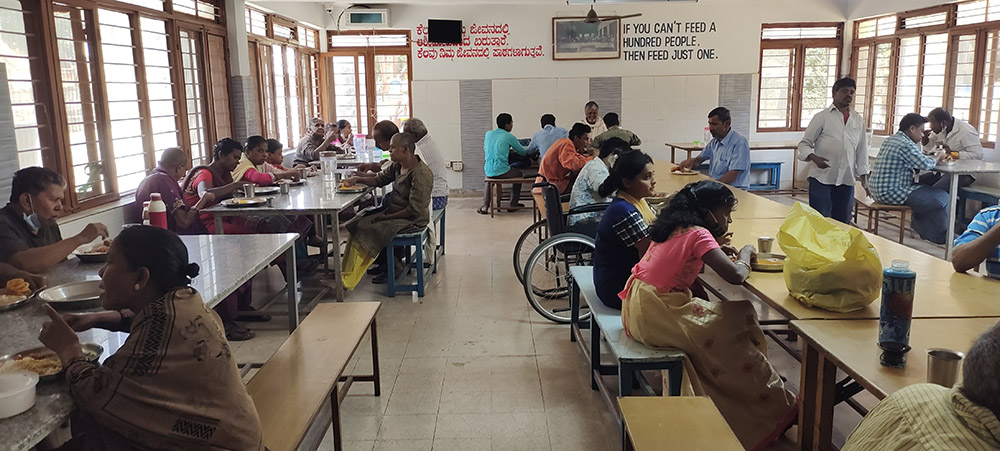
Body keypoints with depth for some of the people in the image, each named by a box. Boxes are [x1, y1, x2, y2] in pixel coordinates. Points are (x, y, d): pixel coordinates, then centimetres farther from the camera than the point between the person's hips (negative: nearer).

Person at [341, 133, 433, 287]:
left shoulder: (421, 175, -23)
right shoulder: (398, 166, 5)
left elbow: (414, 210, -24)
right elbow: (380, 179, 18)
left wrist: (386, 217, -17)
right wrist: (357, 179, 0)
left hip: (411, 221, -10)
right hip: (393, 213, 10)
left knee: (371, 232, -20)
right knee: (359, 225, -1)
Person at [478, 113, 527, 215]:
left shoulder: (488, 134, 8)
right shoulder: (509, 137, -5)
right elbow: (522, 152, 6)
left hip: (488, 171, 5)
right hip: (502, 171, -5)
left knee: (490, 180, 40)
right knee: (519, 174, 25)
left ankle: (485, 206, 25)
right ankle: (513, 204, 28)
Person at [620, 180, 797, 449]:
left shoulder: (676, 227, 11)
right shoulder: (699, 234, -13)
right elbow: (735, 276, -21)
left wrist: (717, 249, 9)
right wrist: (745, 254, 0)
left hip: (639, 308, 9)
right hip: (656, 316, -9)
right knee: (736, 333, -1)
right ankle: (779, 409, 11)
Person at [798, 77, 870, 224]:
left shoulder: (858, 120, 13)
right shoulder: (822, 117, 0)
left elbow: (862, 150, 16)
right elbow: (804, 144, -1)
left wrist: (863, 177, 11)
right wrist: (814, 158, -20)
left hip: (847, 180, 4)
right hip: (822, 179, -4)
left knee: (842, 222, 8)